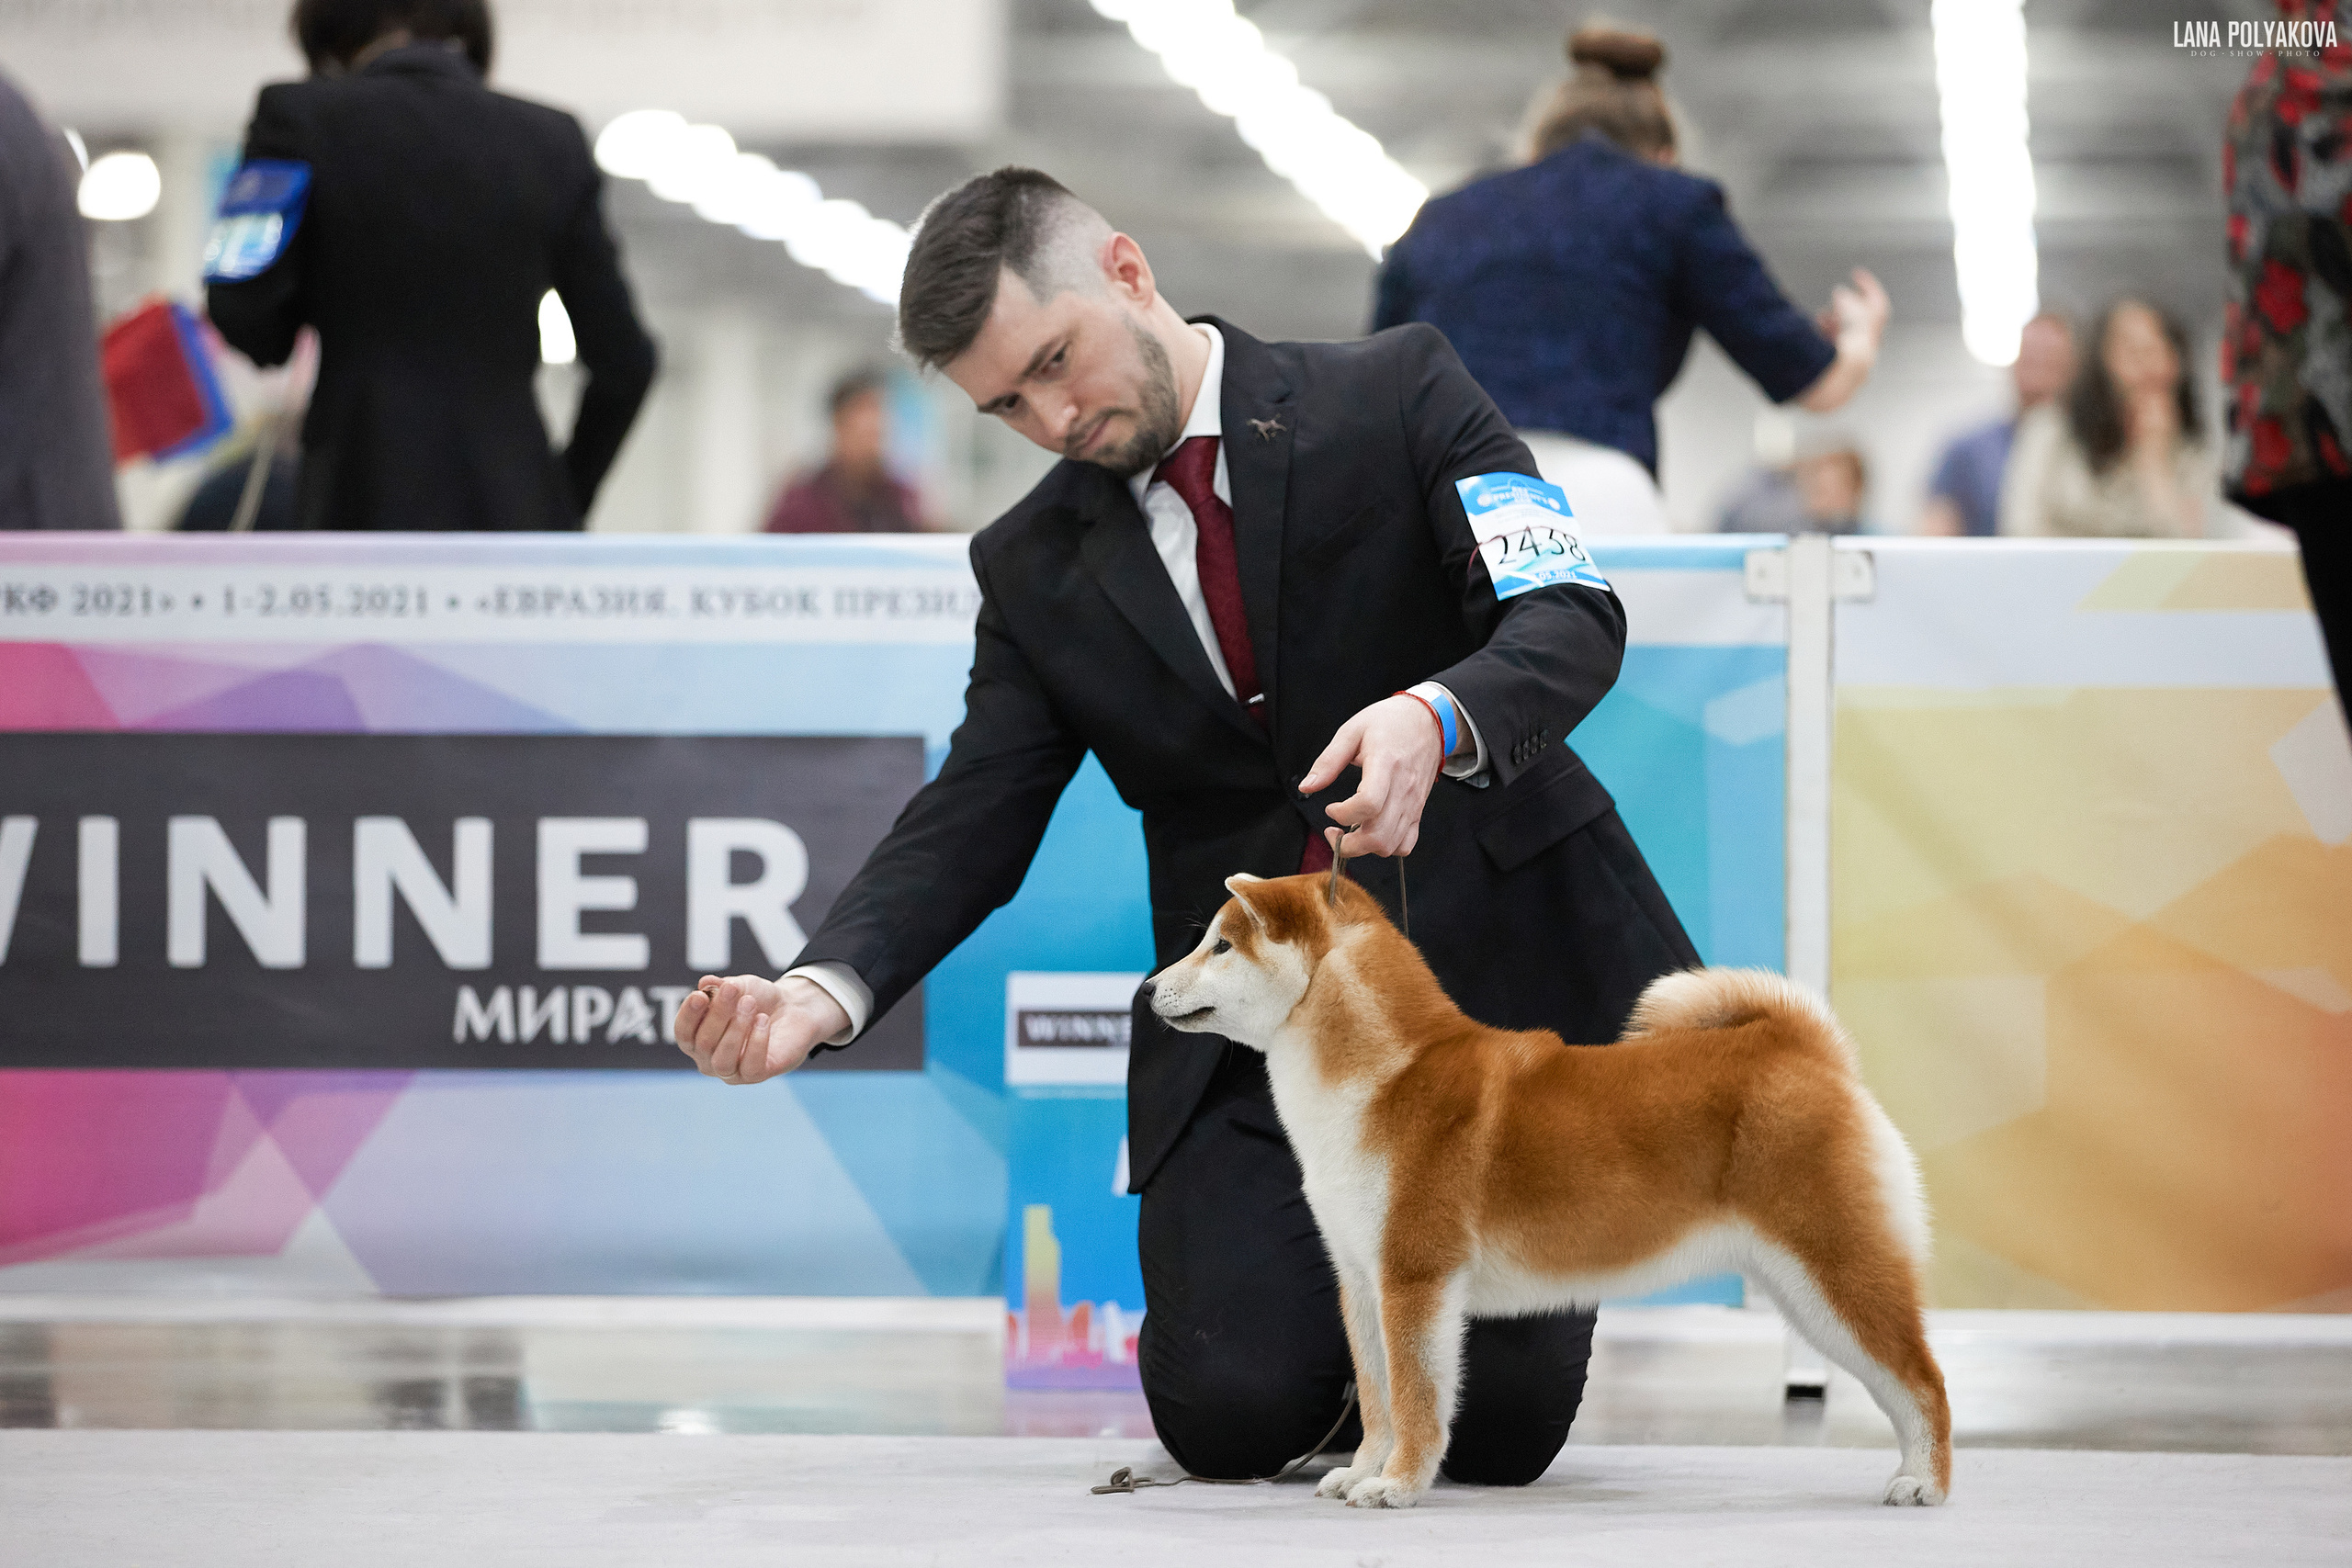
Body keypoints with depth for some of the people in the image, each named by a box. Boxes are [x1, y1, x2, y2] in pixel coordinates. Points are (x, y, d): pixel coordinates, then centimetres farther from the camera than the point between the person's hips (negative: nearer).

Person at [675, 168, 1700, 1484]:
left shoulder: (1399, 393, -2)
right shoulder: (1035, 569, 8)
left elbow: (1570, 620, -13)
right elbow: (972, 822, 1)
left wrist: (1437, 718, -36)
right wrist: (824, 991, -18)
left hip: (1492, 960, -2)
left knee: (1500, 1428, -12)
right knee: (1231, 1415, -17)